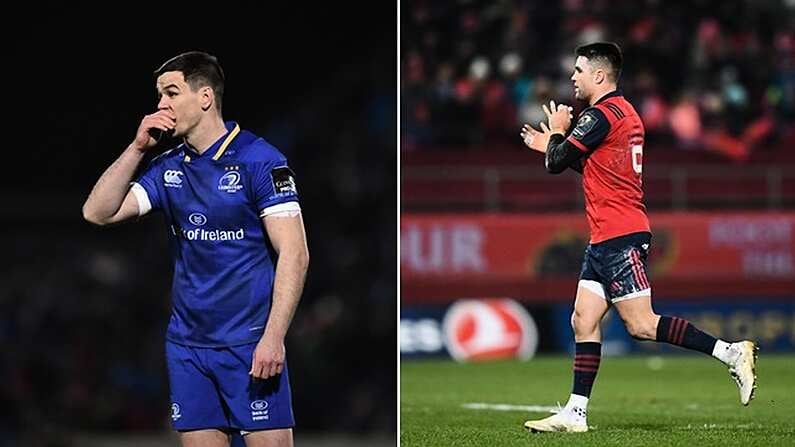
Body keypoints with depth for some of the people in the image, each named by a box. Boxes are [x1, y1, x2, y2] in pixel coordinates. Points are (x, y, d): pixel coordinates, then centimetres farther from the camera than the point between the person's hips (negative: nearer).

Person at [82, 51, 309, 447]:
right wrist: (137, 148, 0)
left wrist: (273, 337, -20)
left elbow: (294, 254, -12)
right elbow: (97, 213, 8)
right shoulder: (168, 168, 11)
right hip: (187, 344, 6)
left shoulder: (259, 161, -8)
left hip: (250, 344, -6)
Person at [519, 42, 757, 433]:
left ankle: (731, 353, -8)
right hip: (606, 239, 10)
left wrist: (557, 133, 6)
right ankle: (575, 413, 5)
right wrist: (554, 145, 28)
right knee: (583, 321, 6)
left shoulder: (601, 115, -14)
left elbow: (556, 164, -13)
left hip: (620, 238, -10)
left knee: (640, 324, -10)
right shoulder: (623, 112, 17)